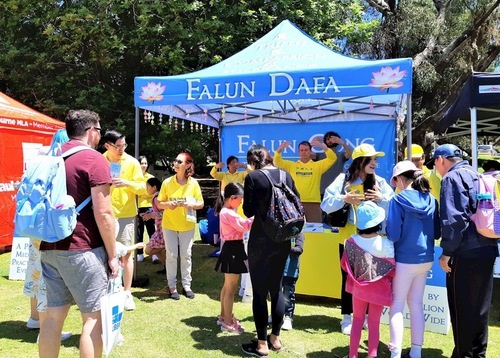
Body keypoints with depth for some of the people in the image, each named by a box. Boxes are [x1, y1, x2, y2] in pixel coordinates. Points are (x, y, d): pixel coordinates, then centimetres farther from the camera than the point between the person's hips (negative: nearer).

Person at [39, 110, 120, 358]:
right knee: (93, 317, 3)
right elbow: (103, 213, -16)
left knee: (53, 314, 13)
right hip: (82, 249, -7)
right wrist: (112, 254, -9)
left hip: (50, 248, 7)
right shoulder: (94, 160, -10)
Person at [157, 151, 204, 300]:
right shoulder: (167, 182, -6)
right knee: (171, 255, 5)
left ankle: (186, 285, 21)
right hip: (169, 224, 0)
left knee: (186, 255, 8)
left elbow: (201, 204, 0)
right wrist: (167, 204, -21)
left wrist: (190, 204, -21)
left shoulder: (193, 183, -6)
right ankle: (172, 286, 17)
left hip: (187, 225, 0)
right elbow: (159, 204, 0)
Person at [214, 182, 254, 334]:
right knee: (231, 288, -3)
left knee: (227, 286, 20)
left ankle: (223, 316, 32)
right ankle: (228, 323, 6)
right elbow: (244, 226, -23)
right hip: (233, 250, -11)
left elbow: (241, 224, 11)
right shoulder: (228, 213, -20)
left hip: (232, 249, 11)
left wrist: (250, 219, 0)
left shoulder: (226, 212, 13)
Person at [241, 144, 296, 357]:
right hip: (282, 239, 6)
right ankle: (275, 339, 27)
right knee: (277, 288, 16)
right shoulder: (285, 175, 4)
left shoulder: (253, 177, -11)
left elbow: (248, 211, -10)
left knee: (260, 291, 4)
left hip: (261, 240, -5)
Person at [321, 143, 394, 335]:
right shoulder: (344, 179, -6)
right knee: (348, 277, 7)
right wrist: (343, 199, -25)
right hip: (349, 238, -2)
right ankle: (346, 318, 20)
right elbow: (326, 205, -10)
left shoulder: (379, 182, 1)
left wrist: (382, 199, -20)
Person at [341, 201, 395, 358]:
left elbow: (346, 266, -6)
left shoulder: (351, 242, -16)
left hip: (358, 286, 2)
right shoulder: (385, 244, -21)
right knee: (374, 323, 12)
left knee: (357, 320, 17)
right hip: (378, 289, -2)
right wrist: (386, 280, 7)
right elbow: (392, 270, -13)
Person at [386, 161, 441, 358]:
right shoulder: (431, 200, 1)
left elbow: (393, 234, -17)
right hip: (425, 259, 6)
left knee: (397, 305, 6)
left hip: (405, 260, -5)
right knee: (417, 304, 16)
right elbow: (437, 233, 8)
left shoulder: (398, 200, -16)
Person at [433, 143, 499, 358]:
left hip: (466, 252, -9)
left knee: (461, 307, 3)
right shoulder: (477, 176, 18)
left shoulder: (452, 178, -8)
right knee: (480, 306, 17)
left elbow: (454, 218, -19)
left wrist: (447, 251, -15)